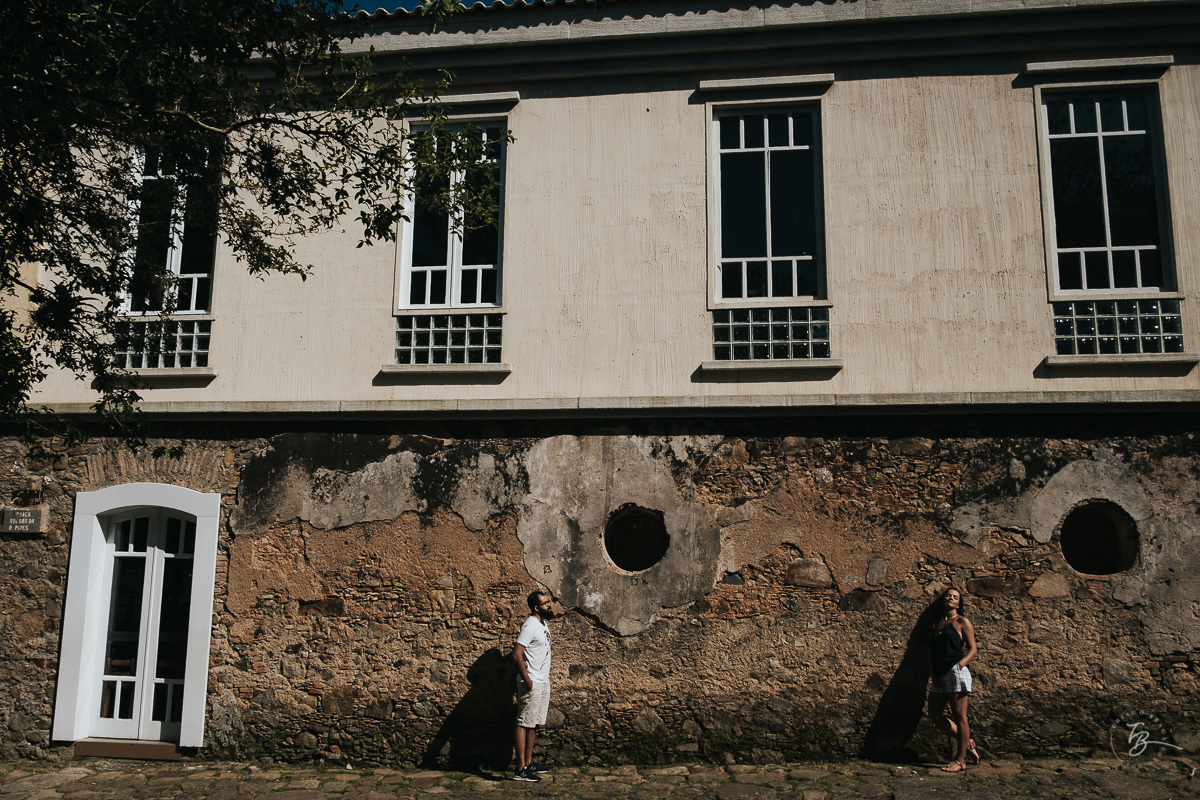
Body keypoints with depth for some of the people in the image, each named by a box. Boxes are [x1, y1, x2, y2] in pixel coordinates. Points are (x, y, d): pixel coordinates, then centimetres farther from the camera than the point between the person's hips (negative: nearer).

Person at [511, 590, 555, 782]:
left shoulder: (543, 623, 12)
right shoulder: (530, 625, -18)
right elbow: (517, 654, -23)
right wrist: (527, 680, -20)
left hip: (543, 682, 9)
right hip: (532, 683, -9)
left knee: (533, 724, 13)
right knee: (524, 724, -6)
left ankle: (528, 763, 21)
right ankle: (520, 770, -4)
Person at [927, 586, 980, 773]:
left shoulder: (962, 622, 1)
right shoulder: (936, 624, 18)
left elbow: (973, 649, -4)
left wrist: (962, 662, -21)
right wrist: (932, 673, 5)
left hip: (956, 672, -7)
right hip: (939, 675, 7)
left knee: (959, 716, -3)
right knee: (934, 714, 9)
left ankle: (960, 760, 4)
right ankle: (967, 742, 24)